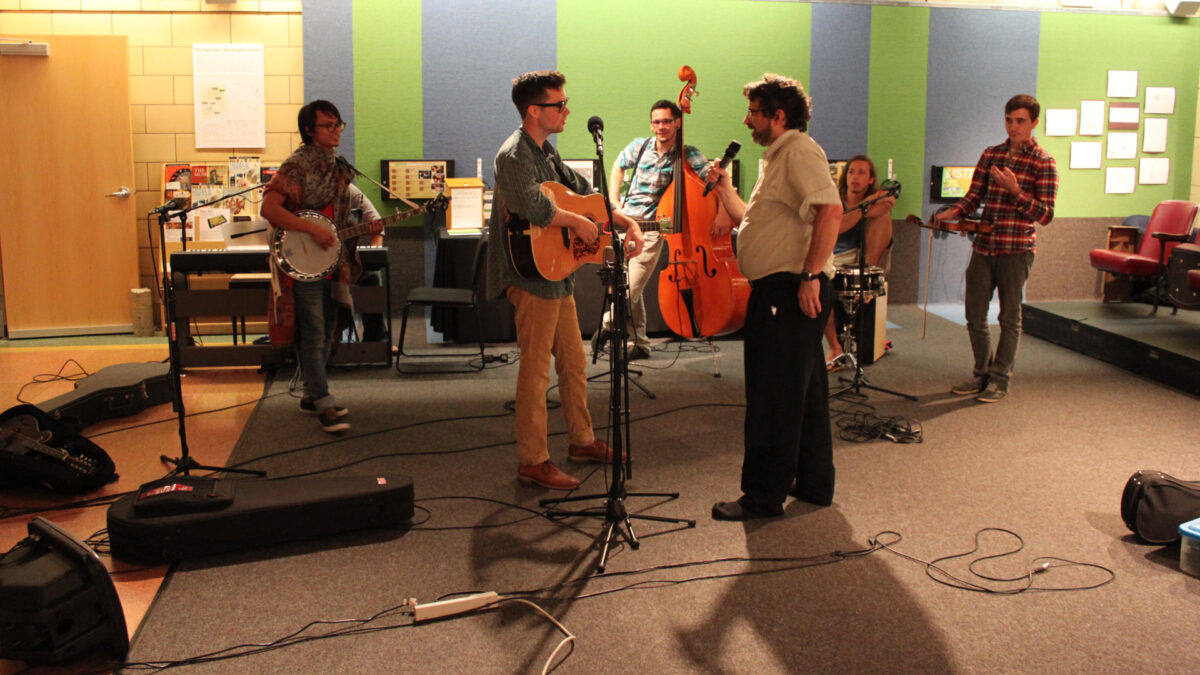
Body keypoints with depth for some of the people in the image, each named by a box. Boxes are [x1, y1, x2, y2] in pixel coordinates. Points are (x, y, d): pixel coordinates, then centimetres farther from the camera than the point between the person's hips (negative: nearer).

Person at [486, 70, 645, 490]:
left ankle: (581, 441, 32)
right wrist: (577, 221, -22)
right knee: (536, 371, -5)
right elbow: (529, 205, -35)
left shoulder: (546, 151, 16)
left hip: (558, 275, 10)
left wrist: (627, 223, 8)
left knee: (574, 362, 18)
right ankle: (533, 462, 3)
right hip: (532, 277, -10)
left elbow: (583, 191, 20)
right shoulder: (514, 155, -16)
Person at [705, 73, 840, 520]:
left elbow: (830, 211, -25)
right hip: (781, 289, 11)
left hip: (791, 289, -11)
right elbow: (751, 221, 25)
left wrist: (812, 274, -29)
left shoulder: (800, 151, -11)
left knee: (773, 395, -5)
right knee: (804, 391, 16)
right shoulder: (778, 157, 22)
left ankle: (764, 495, 2)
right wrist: (725, 189, 19)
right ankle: (813, 483, 27)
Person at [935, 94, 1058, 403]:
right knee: (974, 314, 9)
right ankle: (982, 373, 25)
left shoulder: (1043, 163, -4)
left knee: (1009, 317, 4)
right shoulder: (991, 155, 10)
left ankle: (1000, 378, 15)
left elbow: (1045, 215, -9)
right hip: (983, 247, 5)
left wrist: (1015, 190, -21)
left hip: (1016, 250, -5)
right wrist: (951, 213, -8)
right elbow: (973, 197, 12)